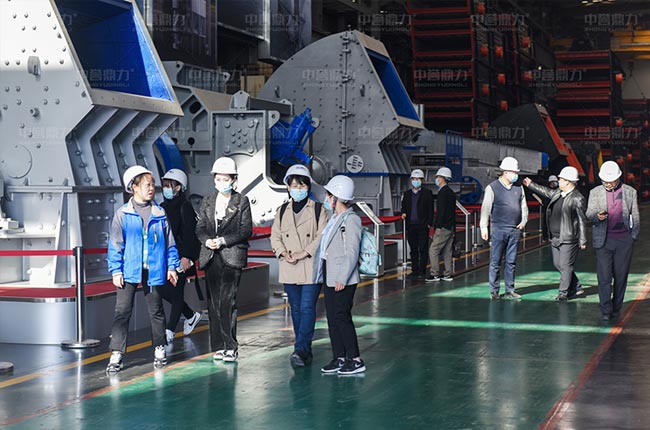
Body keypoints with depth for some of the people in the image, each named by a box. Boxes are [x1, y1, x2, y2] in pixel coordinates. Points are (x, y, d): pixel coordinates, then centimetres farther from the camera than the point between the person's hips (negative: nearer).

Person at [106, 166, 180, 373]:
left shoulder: (160, 213, 3)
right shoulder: (122, 214, -3)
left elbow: (169, 242, 9)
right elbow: (115, 244, -1)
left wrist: (172, 266, 4)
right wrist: (116, 270, -5)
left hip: (153, 270, 2)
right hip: (129, 271, -2)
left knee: (156, 311, 12)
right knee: (122, 311, -4)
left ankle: (160, 349, 25)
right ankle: (116, 354, -2)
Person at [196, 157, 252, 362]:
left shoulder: (242, 201, 3)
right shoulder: (207, 202, 15)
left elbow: (246, 229, -3)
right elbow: (200, 228, 12)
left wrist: (223, 240, -12)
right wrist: (207, 241, -9)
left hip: (232, 257, -4)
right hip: (211, 257, 4)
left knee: (227, 301, -11)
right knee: (213, 303, 4)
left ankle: (231, 346, -6)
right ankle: (218, 347, 9)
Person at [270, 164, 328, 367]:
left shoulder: (318, 209, 0)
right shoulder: (282, 211, 12)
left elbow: (322, 237, -7)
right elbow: (275, 236, 9)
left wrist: (303, 253, -15)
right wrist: (284, 253, -9)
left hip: (311, 267, -5)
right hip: (289, 268, 5)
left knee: (307, 308, -12)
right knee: (296, 309, 9)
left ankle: (300, 349, -16)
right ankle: (305, 351, 18)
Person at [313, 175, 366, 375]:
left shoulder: (351, 220, -12)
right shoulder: (334, 219, 15)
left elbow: (352, 252, -16)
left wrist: (342, 279, -20)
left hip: (343, 279, -9)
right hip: (330, 277, 9)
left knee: (342, 317, -7)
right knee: (332, 318, 10)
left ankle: (356, 360, 0)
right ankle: (339, 358, 17)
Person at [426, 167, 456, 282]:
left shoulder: (443, 192, -15)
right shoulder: (451, 192, 15)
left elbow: (441, 211, -19)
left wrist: (437, 227, -17)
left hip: (443, 227, -10)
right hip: (451, 227, 10)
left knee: (433, 250, -5)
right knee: (447, 251, 12)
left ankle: (435, 274, -5)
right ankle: (448, 275, 13)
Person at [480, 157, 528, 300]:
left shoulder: (518, 188, 12)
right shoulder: (492, 188, -3)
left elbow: (524, 206, 19)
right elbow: (485, 209, -3)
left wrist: (523, 221, 3)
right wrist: (484, 227, -8)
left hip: (515, 230, 5)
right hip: (498, 229, -4)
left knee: (511, 262, 8)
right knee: (495, 262, -1)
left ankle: (510, 290, 15)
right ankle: (494, 291, 5)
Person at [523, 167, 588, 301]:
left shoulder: (577, 199, -15)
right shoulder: (558, 193, 9)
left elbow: (582, 221, -14)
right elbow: (546, 191, 30)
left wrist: (582, 241, -14)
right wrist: (530, 184, 34)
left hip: (568, 239, -9)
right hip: (555, 238, 9)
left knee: (565, 266, -2)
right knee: (557, 264, 14)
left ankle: (563, 293, 8)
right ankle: (576, 288, 25)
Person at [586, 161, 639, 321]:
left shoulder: (630, 192, 7)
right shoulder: (595, 192, 7)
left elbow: (635, 217, 12)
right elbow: (589, 213, -2)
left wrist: (633, 237, 7)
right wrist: (597, 216, -24)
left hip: (624, 240, 1)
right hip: (603, 240, 0)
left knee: (621, 276, 4)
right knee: (604, 276, -6)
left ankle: (616, 309, 16)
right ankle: (605, 310, -1)